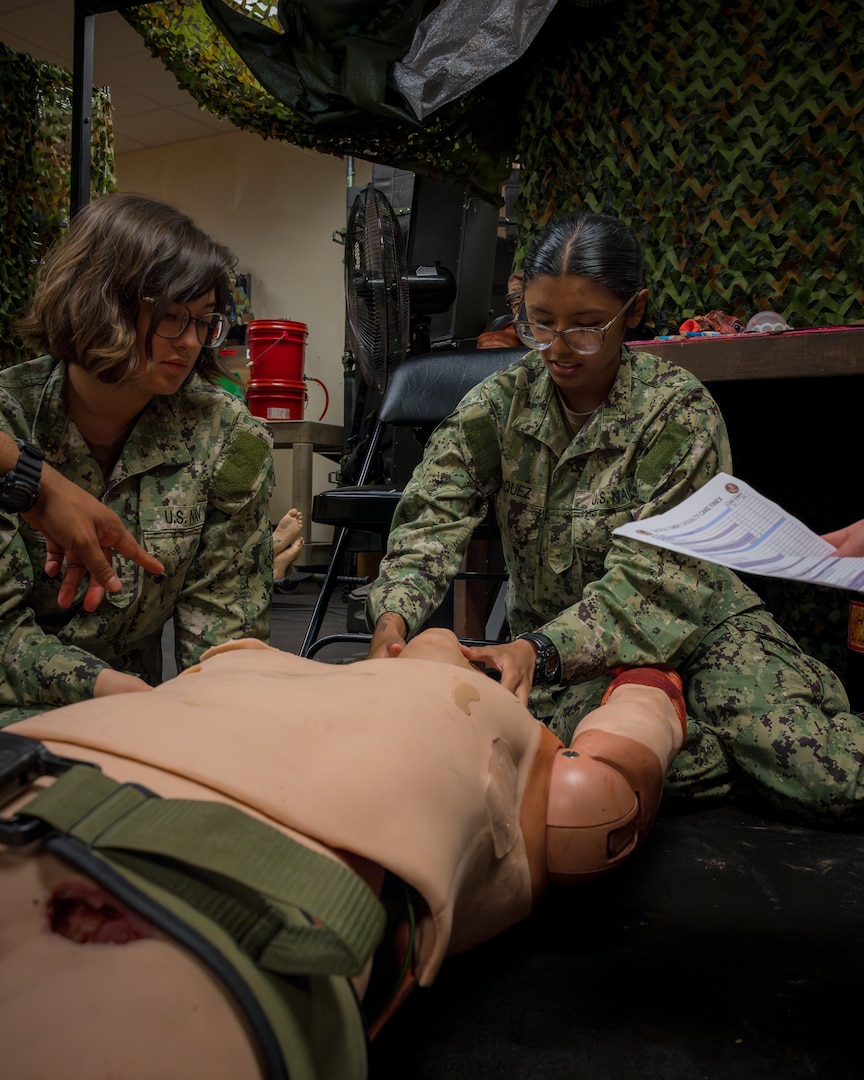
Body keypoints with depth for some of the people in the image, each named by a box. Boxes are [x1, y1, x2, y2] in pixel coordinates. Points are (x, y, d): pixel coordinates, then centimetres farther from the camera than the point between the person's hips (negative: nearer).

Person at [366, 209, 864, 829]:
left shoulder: (681, 410, -12)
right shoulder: (499, 403, -1)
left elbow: (653, 580, -22)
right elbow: (434, 516, -12)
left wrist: (541, 650, -38)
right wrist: (394, 617, -33)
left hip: (694, 628, -2)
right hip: (560, 652, 2)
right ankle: (724, 756, -2)